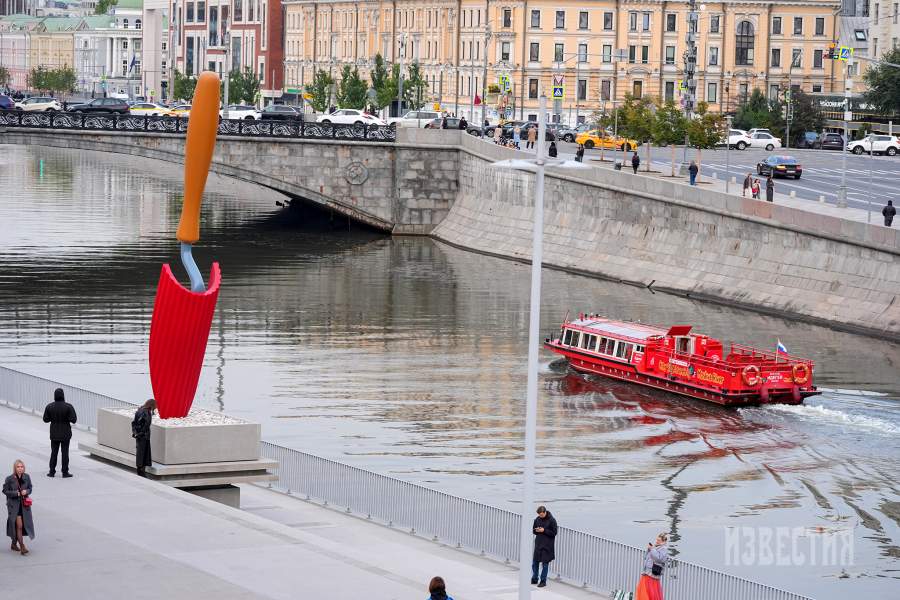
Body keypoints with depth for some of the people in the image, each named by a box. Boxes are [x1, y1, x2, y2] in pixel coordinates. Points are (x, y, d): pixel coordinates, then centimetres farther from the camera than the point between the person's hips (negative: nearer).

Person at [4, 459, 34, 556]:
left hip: (24, 504, 4)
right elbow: (5, 491, -5)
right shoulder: (9, 479, -10)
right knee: (19, 526, -9)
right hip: (14, 505, -4)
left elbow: (30, 488, 11)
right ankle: (22, 547, -6)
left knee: (24, 524, 11)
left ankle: (14, 544, 29)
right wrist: (16, 493, -16)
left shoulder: (26, 477, 0)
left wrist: (26, 491, -12)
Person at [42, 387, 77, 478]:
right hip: (65, 433, -2)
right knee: (65, 453, 5)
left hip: (54, 434, 2)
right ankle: (65, 472, 8)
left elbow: (45, 419, -1)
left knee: (54, 452, 11)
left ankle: (52, 472, 13)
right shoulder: (68, 407, -15)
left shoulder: (49, 407, -7)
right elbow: (73, 420, -16)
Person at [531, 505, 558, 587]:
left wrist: (544, 530, -19)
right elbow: (533, 530, 14)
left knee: (545, 563, -1)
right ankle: (534, 579, 24)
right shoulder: (537, 519, 5)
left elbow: (554, 533, -10)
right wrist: (537, 530, -9)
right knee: (535, 562, 10)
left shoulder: (552, 520, -10)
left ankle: (543, 581, 7)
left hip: (547, 546, -5)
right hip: (538, 544, 5)